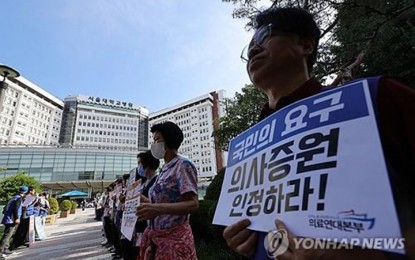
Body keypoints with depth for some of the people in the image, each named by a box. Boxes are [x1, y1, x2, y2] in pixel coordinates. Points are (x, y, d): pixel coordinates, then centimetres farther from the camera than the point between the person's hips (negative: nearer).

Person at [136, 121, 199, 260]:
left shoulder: (183, 165, -14)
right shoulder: (164, 169, 9)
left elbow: (193, 204, -22)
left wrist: (159, 209, -34)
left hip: (174, 237, -7)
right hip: (153, 236, 8)